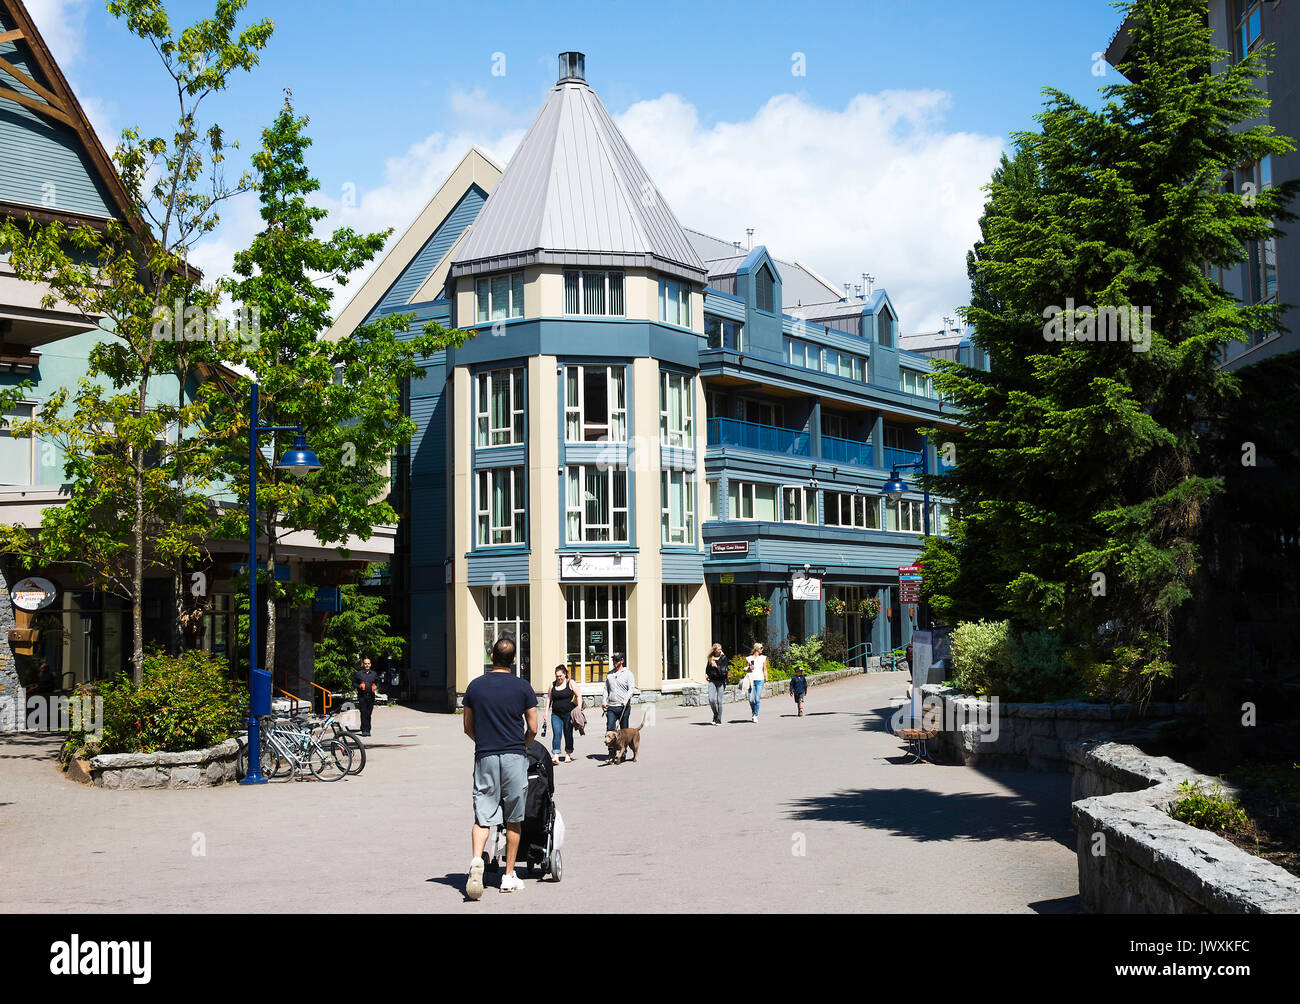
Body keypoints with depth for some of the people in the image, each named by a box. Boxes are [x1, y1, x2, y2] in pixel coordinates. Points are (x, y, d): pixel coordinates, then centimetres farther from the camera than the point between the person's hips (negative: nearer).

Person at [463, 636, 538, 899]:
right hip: (514, 758, -1)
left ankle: (477, 860, -25)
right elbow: (532, 728, 0)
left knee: (482, 817, 1)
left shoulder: (475, 686, 4)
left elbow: (468, 727, 10)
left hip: (484, 757, 1)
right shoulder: (522, 688, -2)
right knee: (513, 821, 10)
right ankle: (509, 876, 14)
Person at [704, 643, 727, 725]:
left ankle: (719, 720, 7)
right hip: (712, 681, 2)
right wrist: (706, 674, 8)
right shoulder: (710, 658, 10)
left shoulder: (723, 658, 1)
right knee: (711, 700, -11)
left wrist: (716, 666, -17)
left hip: (721, 681, -2)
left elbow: (724, 670, -7)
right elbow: (707, 668, 26)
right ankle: (715, 715, 14)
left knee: (719, 701, -3)